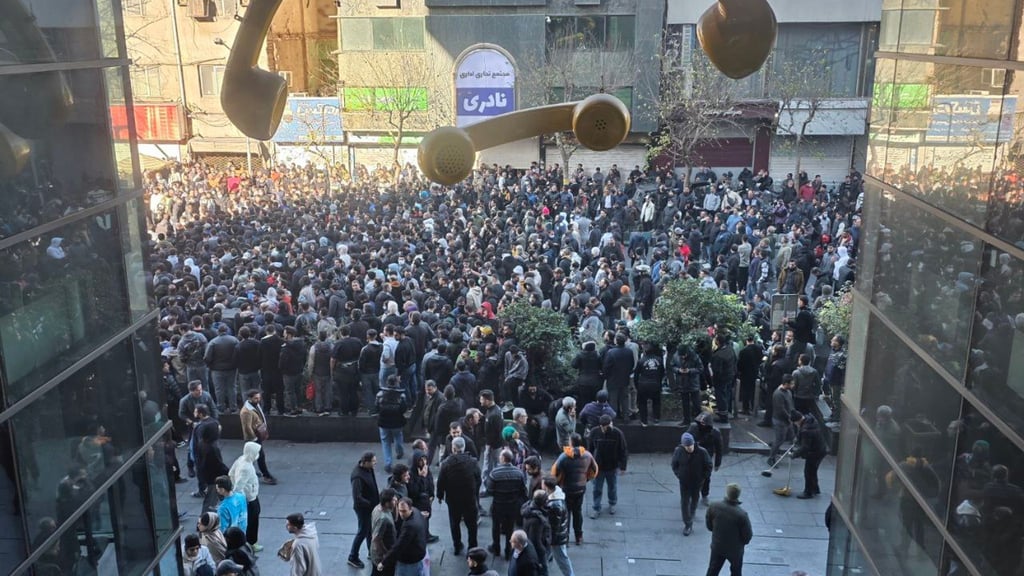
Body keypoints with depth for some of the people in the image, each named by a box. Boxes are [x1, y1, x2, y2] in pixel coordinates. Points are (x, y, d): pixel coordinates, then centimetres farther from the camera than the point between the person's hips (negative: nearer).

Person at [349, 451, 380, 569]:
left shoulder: (368, 469, -6)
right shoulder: (358, 476, -32)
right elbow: (357, 498, -30)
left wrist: (377, 500, 5)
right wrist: (371, 504, -23)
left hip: (371, 506, 8)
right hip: (363, 508, -8)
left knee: (371, 529, 23)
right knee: (362, 532, 7)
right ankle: (353, 557, 25)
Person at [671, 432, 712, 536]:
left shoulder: (702, 452, -24)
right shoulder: (678, 451, -20)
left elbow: (708, 466, -9)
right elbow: (674, 464, -1)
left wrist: (704, 478, -9)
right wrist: (679, 475, -5)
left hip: (697, 482, 0)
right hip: (684, 482, 0)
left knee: (695, 499, 23)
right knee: (685, 502, 2)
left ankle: (692, 511, 53)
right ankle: (687, 524, 13)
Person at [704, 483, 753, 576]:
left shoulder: (714, 507, -20)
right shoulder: (742, 514, -32)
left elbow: (709, 525, -3)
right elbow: (748, 535, -18)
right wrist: (743, 541, 5)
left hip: (717, 546, 3)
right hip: (735, 549, -3)